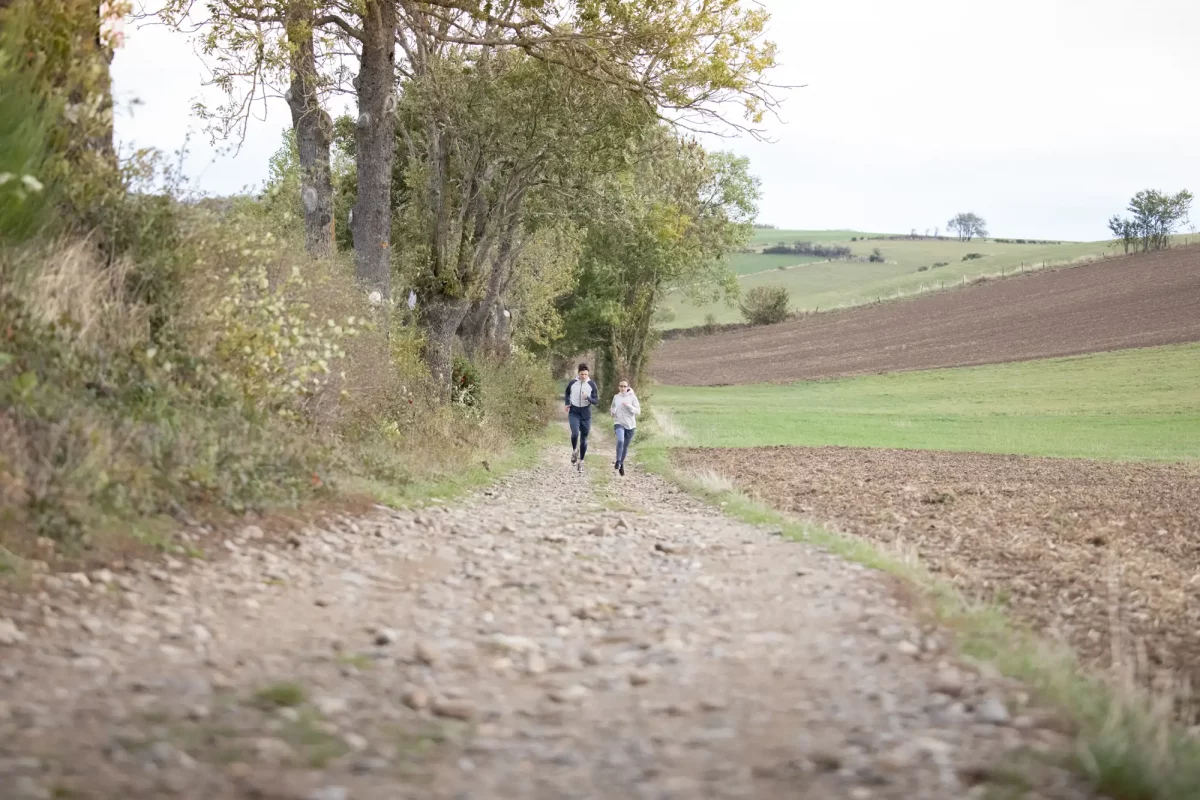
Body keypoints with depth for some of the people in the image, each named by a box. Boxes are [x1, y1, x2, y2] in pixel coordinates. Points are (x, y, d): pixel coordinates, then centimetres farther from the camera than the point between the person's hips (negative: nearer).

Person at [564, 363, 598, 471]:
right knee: (575, 433, -24)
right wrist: (567, 404, 2)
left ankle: (581, 461, 23)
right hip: (574, 413, 0)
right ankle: (574, 451, 4)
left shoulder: (592, 384, -6)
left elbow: (596, 401, -6)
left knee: (583, 439, 7)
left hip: (586, 415, 1)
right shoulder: (572, 383, -3)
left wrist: (588, 398, -26)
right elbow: (567, 394, 19)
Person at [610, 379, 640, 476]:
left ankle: (621, 464, 33)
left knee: (625, 446, 11)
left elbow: (638, 411, -6)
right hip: (619, 424, 0)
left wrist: (629, 406, -20)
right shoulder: (616, 397, 3)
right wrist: (612, 412, -4)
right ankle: (618, 461, -12)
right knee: (620, 441, -28)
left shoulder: (632, 397, -4)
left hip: (630, 425, 0)